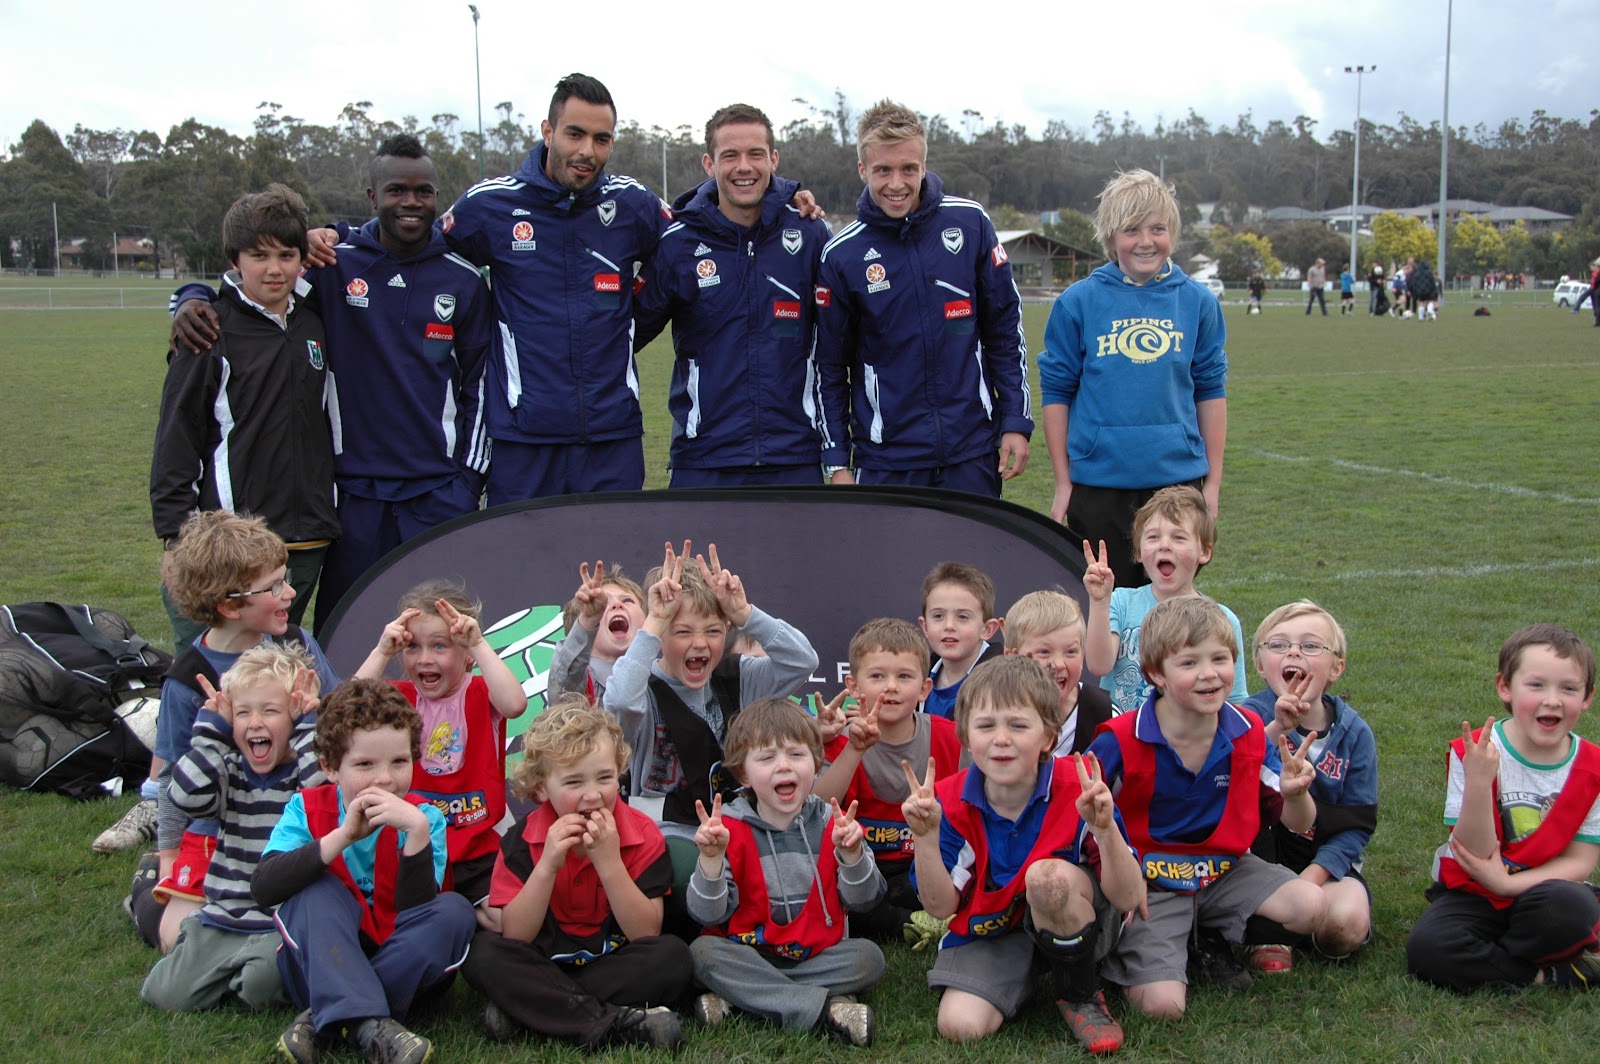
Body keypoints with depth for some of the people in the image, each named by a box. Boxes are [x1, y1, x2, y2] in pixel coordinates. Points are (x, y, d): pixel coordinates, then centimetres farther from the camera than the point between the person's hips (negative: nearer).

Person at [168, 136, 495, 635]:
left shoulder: (462, 281, 6)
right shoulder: (333, 264, 2)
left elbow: (478, 385, 11)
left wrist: (469, 479, 7)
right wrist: (192, 299, -13)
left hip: (440, 492, 0)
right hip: (355, 489, 0)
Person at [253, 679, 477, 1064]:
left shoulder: (423, 817, -6)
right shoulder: (307, 809, -5)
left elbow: (416, 911, -20)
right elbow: (262, 887, -23)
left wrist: (417, 831, -31)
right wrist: (342, 836, -31)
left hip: (400, 967, 1)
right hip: (318, 964, -1)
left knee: (455, 911, -23)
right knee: (317, 890, -24)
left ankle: (324, 1021, -24)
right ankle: (367, 1024, -39)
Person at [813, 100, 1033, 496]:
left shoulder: (970, 223, 0)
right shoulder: (841, 254, -3)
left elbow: (1006, 328, 6)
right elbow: (829, 366, 3)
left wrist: (1016, 423, 3)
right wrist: (836, 462, -1)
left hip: (972, 450, 1)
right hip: (885, 458, -1)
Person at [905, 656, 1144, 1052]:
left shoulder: (1079, 791, -19)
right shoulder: (951, 804, -12)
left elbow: (1128, 899, -20)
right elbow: (941, 907, -10)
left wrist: (1105, 828, -37)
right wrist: (926, 837, -26)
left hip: (1073, 927, -1)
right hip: (990, 933, 1)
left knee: (1049, 874, -33)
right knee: (960, 1026, -24)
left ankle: (1080, 996, -8)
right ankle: (1026, 980, 9)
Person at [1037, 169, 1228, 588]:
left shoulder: (1197, 302, 3)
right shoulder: (1078, 303, -2)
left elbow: (1211, 392, 8)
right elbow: (1056, 392, 2)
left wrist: (1213, 482, 6)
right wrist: (1063, 483, 1)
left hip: (1178, 478, 1)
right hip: (1099, 484, -1)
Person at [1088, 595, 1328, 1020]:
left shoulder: (1250, 735, -6)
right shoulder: (1121, 742, -19)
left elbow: (1298, 824, 3)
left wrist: (1295, 794, -21)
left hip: (1226, 870, 5)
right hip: (1149, 886, -4)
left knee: (1311, 906, -18)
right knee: (1163, 1004, -21)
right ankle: (1118, 954, 13)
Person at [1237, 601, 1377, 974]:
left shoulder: (1354, 733, -3)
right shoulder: (1251, 716, -9)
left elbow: (1358, 825, -4)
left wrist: (1312, 876, -17)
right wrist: (1276, 730, -41)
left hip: (1324, 860, 0)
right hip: (1259, 856, 0)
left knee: (1346, 925, -30)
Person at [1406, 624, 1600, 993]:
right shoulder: (1474, 755, -12)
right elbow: (1475, 853, -17)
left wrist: (1508, 883, -18)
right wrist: (1478, 783, -33)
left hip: (1543, 888, 1)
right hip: (1472, 894, 0)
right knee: (1426, 948, -29)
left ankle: (1484, 962, -11)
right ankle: (1554, 973, -17)